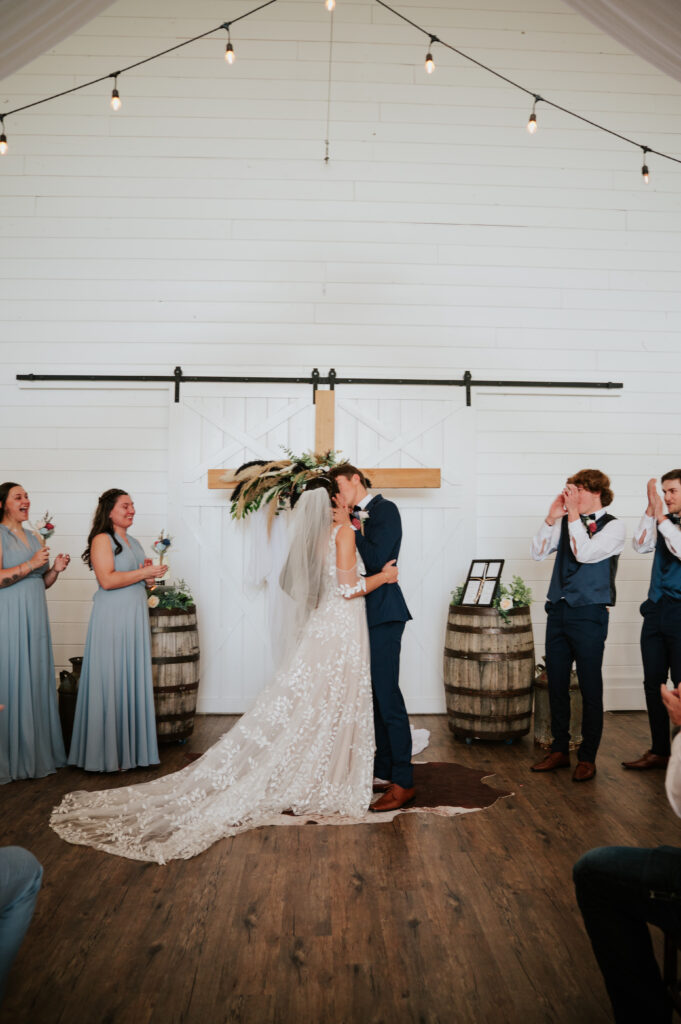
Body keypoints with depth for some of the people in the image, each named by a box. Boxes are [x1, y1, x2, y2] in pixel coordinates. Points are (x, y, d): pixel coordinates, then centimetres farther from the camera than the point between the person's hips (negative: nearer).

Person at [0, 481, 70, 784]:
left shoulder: (32, 537, 17)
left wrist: (55, 569, 4)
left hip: (34, 617, 7)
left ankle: (37, 752, 16)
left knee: (36, 681, 8)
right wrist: (30, 565, -19)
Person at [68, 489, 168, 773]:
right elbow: (107, 579, -19)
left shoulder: (133, 543, 18)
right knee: (112, 682, -4)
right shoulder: (102, 540, -7)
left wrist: (150, 573, 5)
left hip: (135, 616, 8)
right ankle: (109, 753, 3)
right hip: (111, 618, -8)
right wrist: (144, 573, -14)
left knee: (133, 680, 8)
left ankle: (130, 748, 14)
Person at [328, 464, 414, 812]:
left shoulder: (383, 509, -7)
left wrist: (347, 526, -12)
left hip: (382, 614, -9)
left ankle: (403, 782, -2)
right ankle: (383, 772, 21)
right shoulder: (353, 517, 15)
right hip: (360, 614, 9)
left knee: (387, 696, -8)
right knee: (373, 697, 12)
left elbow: (376, 560, -19)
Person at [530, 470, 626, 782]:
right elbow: (538, 552, 5)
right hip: (558, 611, 5)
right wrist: (552, 517, -3)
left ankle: (587, 758, 14)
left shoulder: (613, 526, -4)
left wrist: (573, 514, -14)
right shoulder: (566, 522, 11)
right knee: (556, 684, 11)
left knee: (590, 688, 2)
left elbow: (585, 553, -18)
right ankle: (559, 750, 24)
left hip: (588, 614, -5)